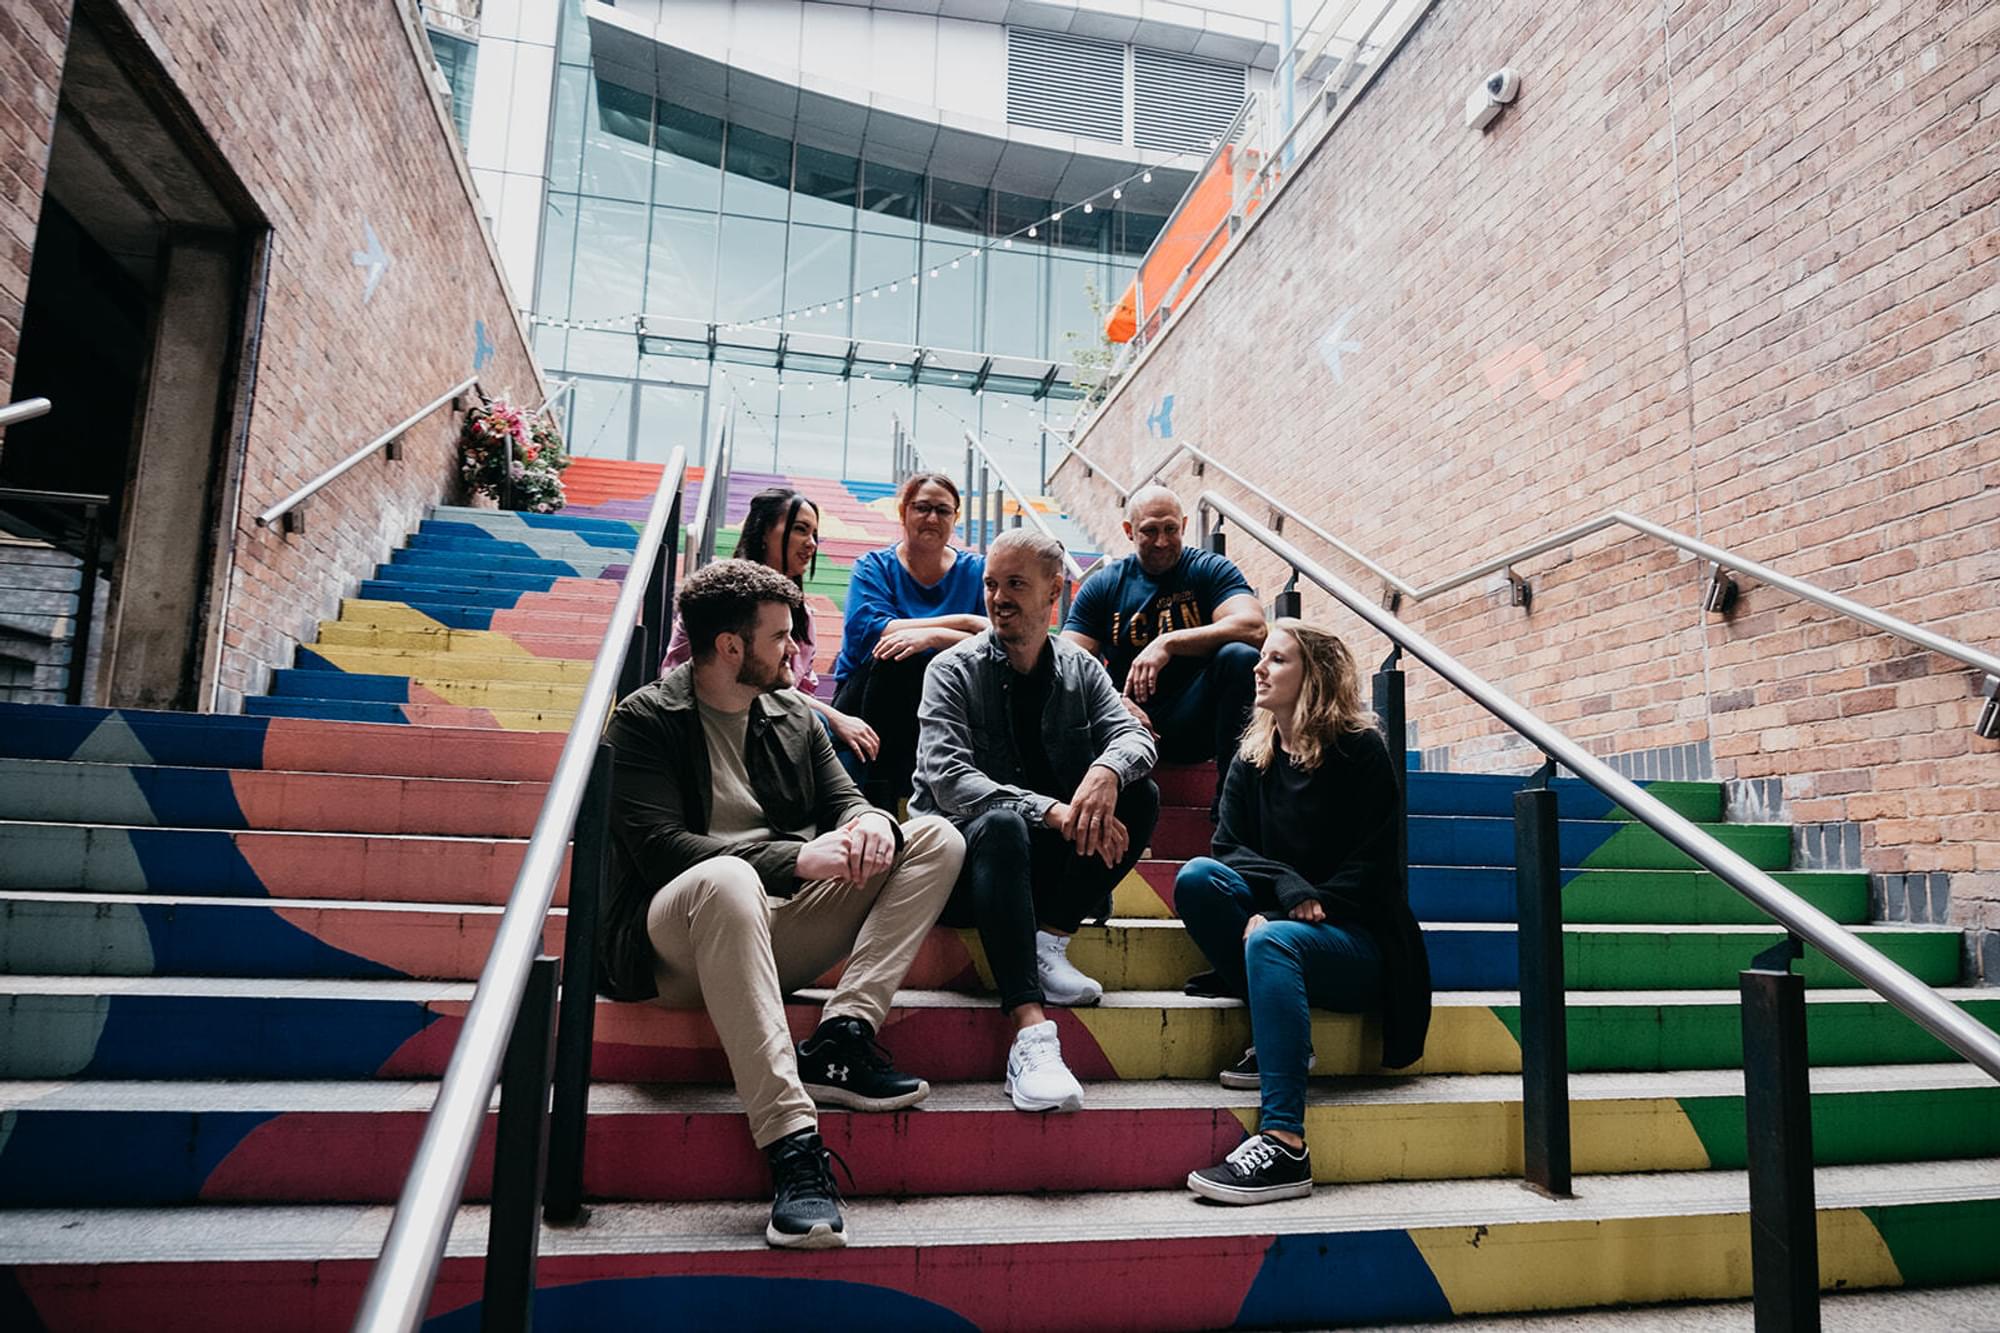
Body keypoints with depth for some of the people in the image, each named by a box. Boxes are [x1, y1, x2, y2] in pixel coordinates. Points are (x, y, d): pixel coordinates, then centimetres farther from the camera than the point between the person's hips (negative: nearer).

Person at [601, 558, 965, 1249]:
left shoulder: (792, 715, 16)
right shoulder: (645, 719, -3)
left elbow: (845, 800, 13)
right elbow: (659, 849, -15)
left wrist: (871, 823, -14)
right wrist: (796, 859, -23)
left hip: (778, 931, 6)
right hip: (671, 943, -6)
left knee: (936, 838, -7)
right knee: (725, 879, -41)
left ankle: (841, 1036, -24)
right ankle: (792, 1146, -43)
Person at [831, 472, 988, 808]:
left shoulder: (975, 571, 7)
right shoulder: (874, 567, 2)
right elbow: (868, 631, -19)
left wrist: (933, 635, -28)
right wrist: (962, 622, -22)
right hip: (865, 701, -1)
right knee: (893, 661, -32)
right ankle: (877, 804, -28)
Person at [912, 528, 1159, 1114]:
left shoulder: (1081, 669, 10)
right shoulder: (954, 670, -4)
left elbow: (1132, 733, -5)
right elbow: (948, 779, -18)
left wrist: (1107, 769, -31)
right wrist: (1051, 812, -31)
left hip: (1049, 864, 4)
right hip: (966, 857, -4)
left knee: (1140, 796, -17)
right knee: (999, 823, -37)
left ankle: (1048, 942, -17)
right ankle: (1031, 1033, -46)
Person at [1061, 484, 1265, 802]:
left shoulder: (1210, 569, 3)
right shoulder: (1103, 585, 8)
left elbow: (1253, 627, -17)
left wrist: (1169, 643, -26)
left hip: (1195, 724, 0)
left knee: (1240, 655, -30)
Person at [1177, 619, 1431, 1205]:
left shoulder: (1360, 750, -4)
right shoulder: (1253, 757, 11)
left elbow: (1373, 863, -8)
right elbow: (1228, 846, 2)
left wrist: (1302, 911, -19)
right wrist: (1290, 888, -17)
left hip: (1358, 943, -5)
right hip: (1278, 914, 5)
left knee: (1273, 941, -37)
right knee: (1196, 878, -21)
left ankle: (1284, 1146, -41)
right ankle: (1274, 1033, -17)